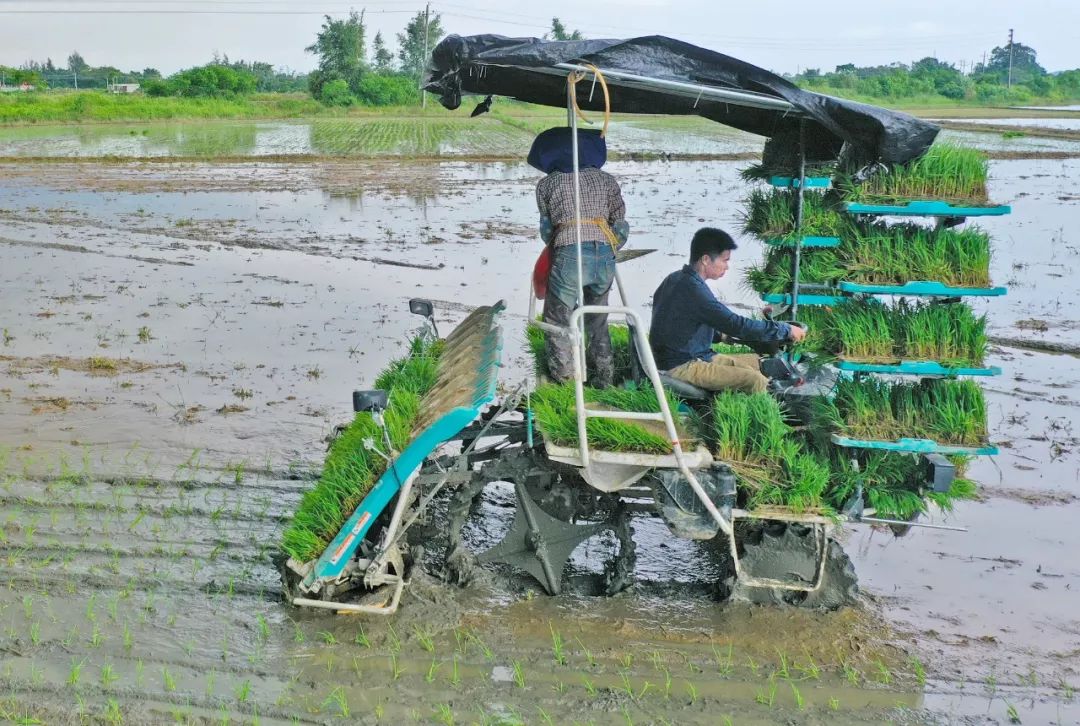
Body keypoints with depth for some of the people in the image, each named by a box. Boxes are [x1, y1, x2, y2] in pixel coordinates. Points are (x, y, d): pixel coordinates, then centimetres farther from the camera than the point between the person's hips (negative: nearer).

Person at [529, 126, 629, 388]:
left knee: (558, 319, 10)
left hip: (568, 254, -3)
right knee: (597, 321, 19)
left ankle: (564, 376, 6)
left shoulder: (547, 183, 15)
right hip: (604, 253, 3)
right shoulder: (605, 179, 19)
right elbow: (621, 226, 12)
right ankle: (603, 376, 17)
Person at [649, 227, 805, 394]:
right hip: (682, 367, -11)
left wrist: (721, 334, 12)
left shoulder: (676, 279, 10)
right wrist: (786, 330, -14)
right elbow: (736, 324, -23)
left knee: (758, 361, 9)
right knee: (755, 380, -23)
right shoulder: (693, 289, -22)